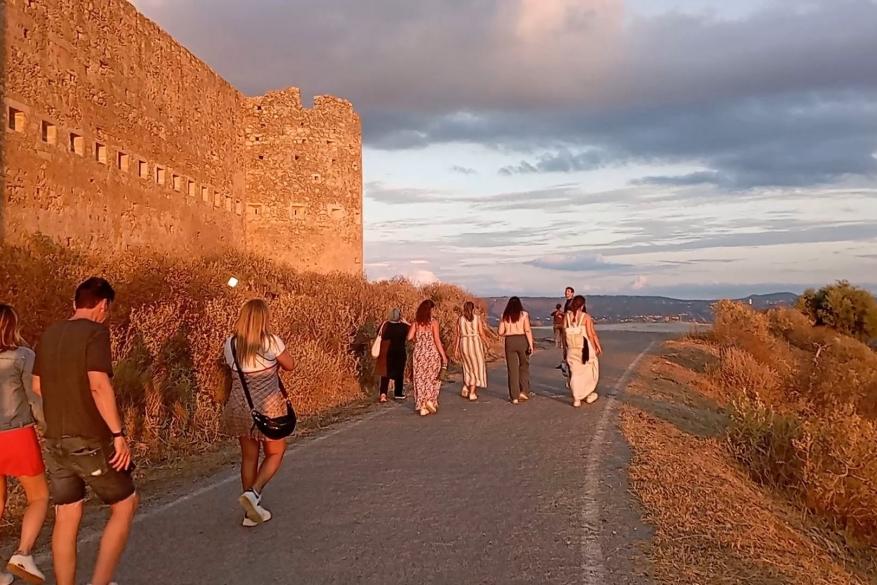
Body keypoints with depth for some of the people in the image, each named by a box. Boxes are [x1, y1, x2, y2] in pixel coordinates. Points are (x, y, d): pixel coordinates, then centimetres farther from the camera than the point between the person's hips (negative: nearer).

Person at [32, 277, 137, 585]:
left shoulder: (49, 335, 8)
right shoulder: (95, 332, -14)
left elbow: (38, 386, 16)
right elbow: (99, 385, -23)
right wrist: (119, 434, -20)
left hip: (55, 440, 7)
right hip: (91, 440, -7)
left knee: (66, 518, 13)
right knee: (125, 504, 9)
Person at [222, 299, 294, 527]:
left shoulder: (230, 343, -3)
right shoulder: (272, 342, -15)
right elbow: (289, 365, 0)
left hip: (239, 407, 4)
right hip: (267, 407, -4)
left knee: (249, 457, 16)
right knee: (275, 453, 16)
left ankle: (251, 512, 23)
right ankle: (253, 492, -5)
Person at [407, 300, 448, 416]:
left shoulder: (416, 322, 1)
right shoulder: (433, 322, -8)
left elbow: (410, 337, -6)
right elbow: (437, 340, -10)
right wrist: (443, 356, -5)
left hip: (419, 352, 3)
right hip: (432, 352, -3)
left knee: (420, 379, 8)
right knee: (432, 378, 14)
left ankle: (422, 407, 9)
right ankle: (430, 400, 0)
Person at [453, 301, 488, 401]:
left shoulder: (460, 319, 2)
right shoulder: (477, 318, -4)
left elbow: (458, 335, 1)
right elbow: (481, 333, -4)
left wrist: (456, 349, 5)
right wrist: (486, 342, 13)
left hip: (464, 344, 3)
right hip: (475, 343, -3)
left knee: (469, 366, 22)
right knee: (476, 367, 5)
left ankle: (465, 388, 12)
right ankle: (472, 393, 1)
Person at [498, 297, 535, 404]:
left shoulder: (505, 316, 5)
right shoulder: (523, 314, -1)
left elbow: (501, 333, 3)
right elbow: (528, 330, -10)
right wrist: (531, 344, -9)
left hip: (509, 342, 1)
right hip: (522, 340, -1)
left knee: (512, 369, 6)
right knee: (524, 366, 16)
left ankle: (514, 397, 6)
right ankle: (524, 391, 5)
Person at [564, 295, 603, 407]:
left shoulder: (567, 316, 0)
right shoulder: (586, 317, -10)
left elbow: (565, 332, 1)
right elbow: (591, 334, -9)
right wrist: (596, 348, 1)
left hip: (572, 349, 3)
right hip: (585, 348, -3)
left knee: (575, 373, 9)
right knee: (589, 371, 17)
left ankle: (576, 399, 6)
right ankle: (589, 395, 27)